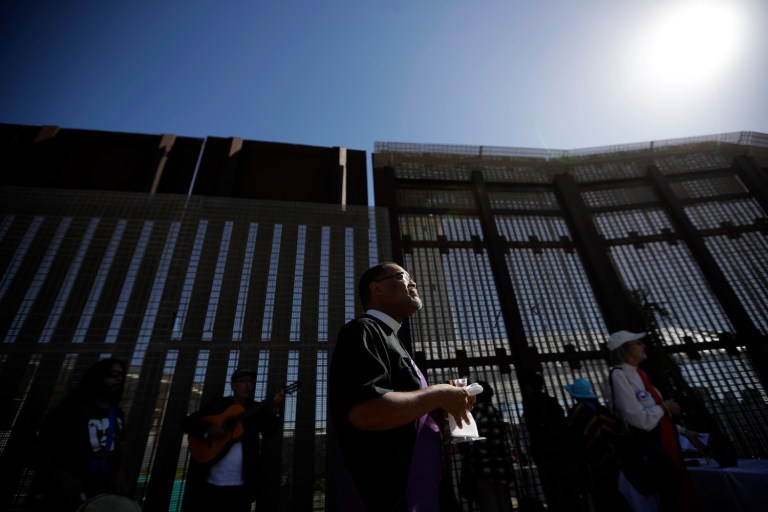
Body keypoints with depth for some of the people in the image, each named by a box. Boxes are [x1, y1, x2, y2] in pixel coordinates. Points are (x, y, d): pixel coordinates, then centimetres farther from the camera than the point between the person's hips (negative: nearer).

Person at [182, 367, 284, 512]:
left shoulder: (257, 409, 6)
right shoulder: (218, 404, 7)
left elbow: (268, 430, -8)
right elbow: (188, 422, 4)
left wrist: (275, 409, -27)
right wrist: (208, 430, -14)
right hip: (207, 483, 0)